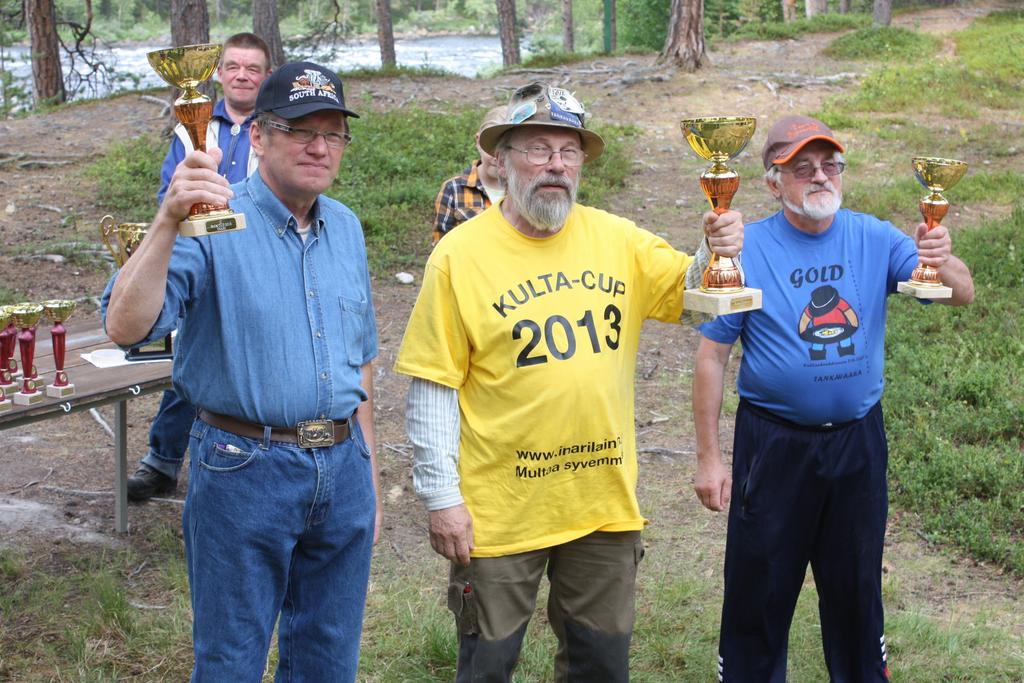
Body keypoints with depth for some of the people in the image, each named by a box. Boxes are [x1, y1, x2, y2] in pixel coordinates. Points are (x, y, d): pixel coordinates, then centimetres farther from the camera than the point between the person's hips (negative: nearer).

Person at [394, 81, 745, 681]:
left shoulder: (618, 240, 3)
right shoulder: (460, 254, -9)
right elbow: (435, 389, -9)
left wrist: (717, 253, -18)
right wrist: (441, 497, -10)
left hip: (606, 502, 4)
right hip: (500, 511, -3)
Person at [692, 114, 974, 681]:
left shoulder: (874, 239, -3)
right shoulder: (747, 251, -10)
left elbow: (962, 295, -9)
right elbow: (712, 356, -9)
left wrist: (943, 262, -33)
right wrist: (708, 458, -10)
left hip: (858, 441, 3)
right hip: (773, 443, -3)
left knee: (857, 585, 18)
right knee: (759, 591, 7)